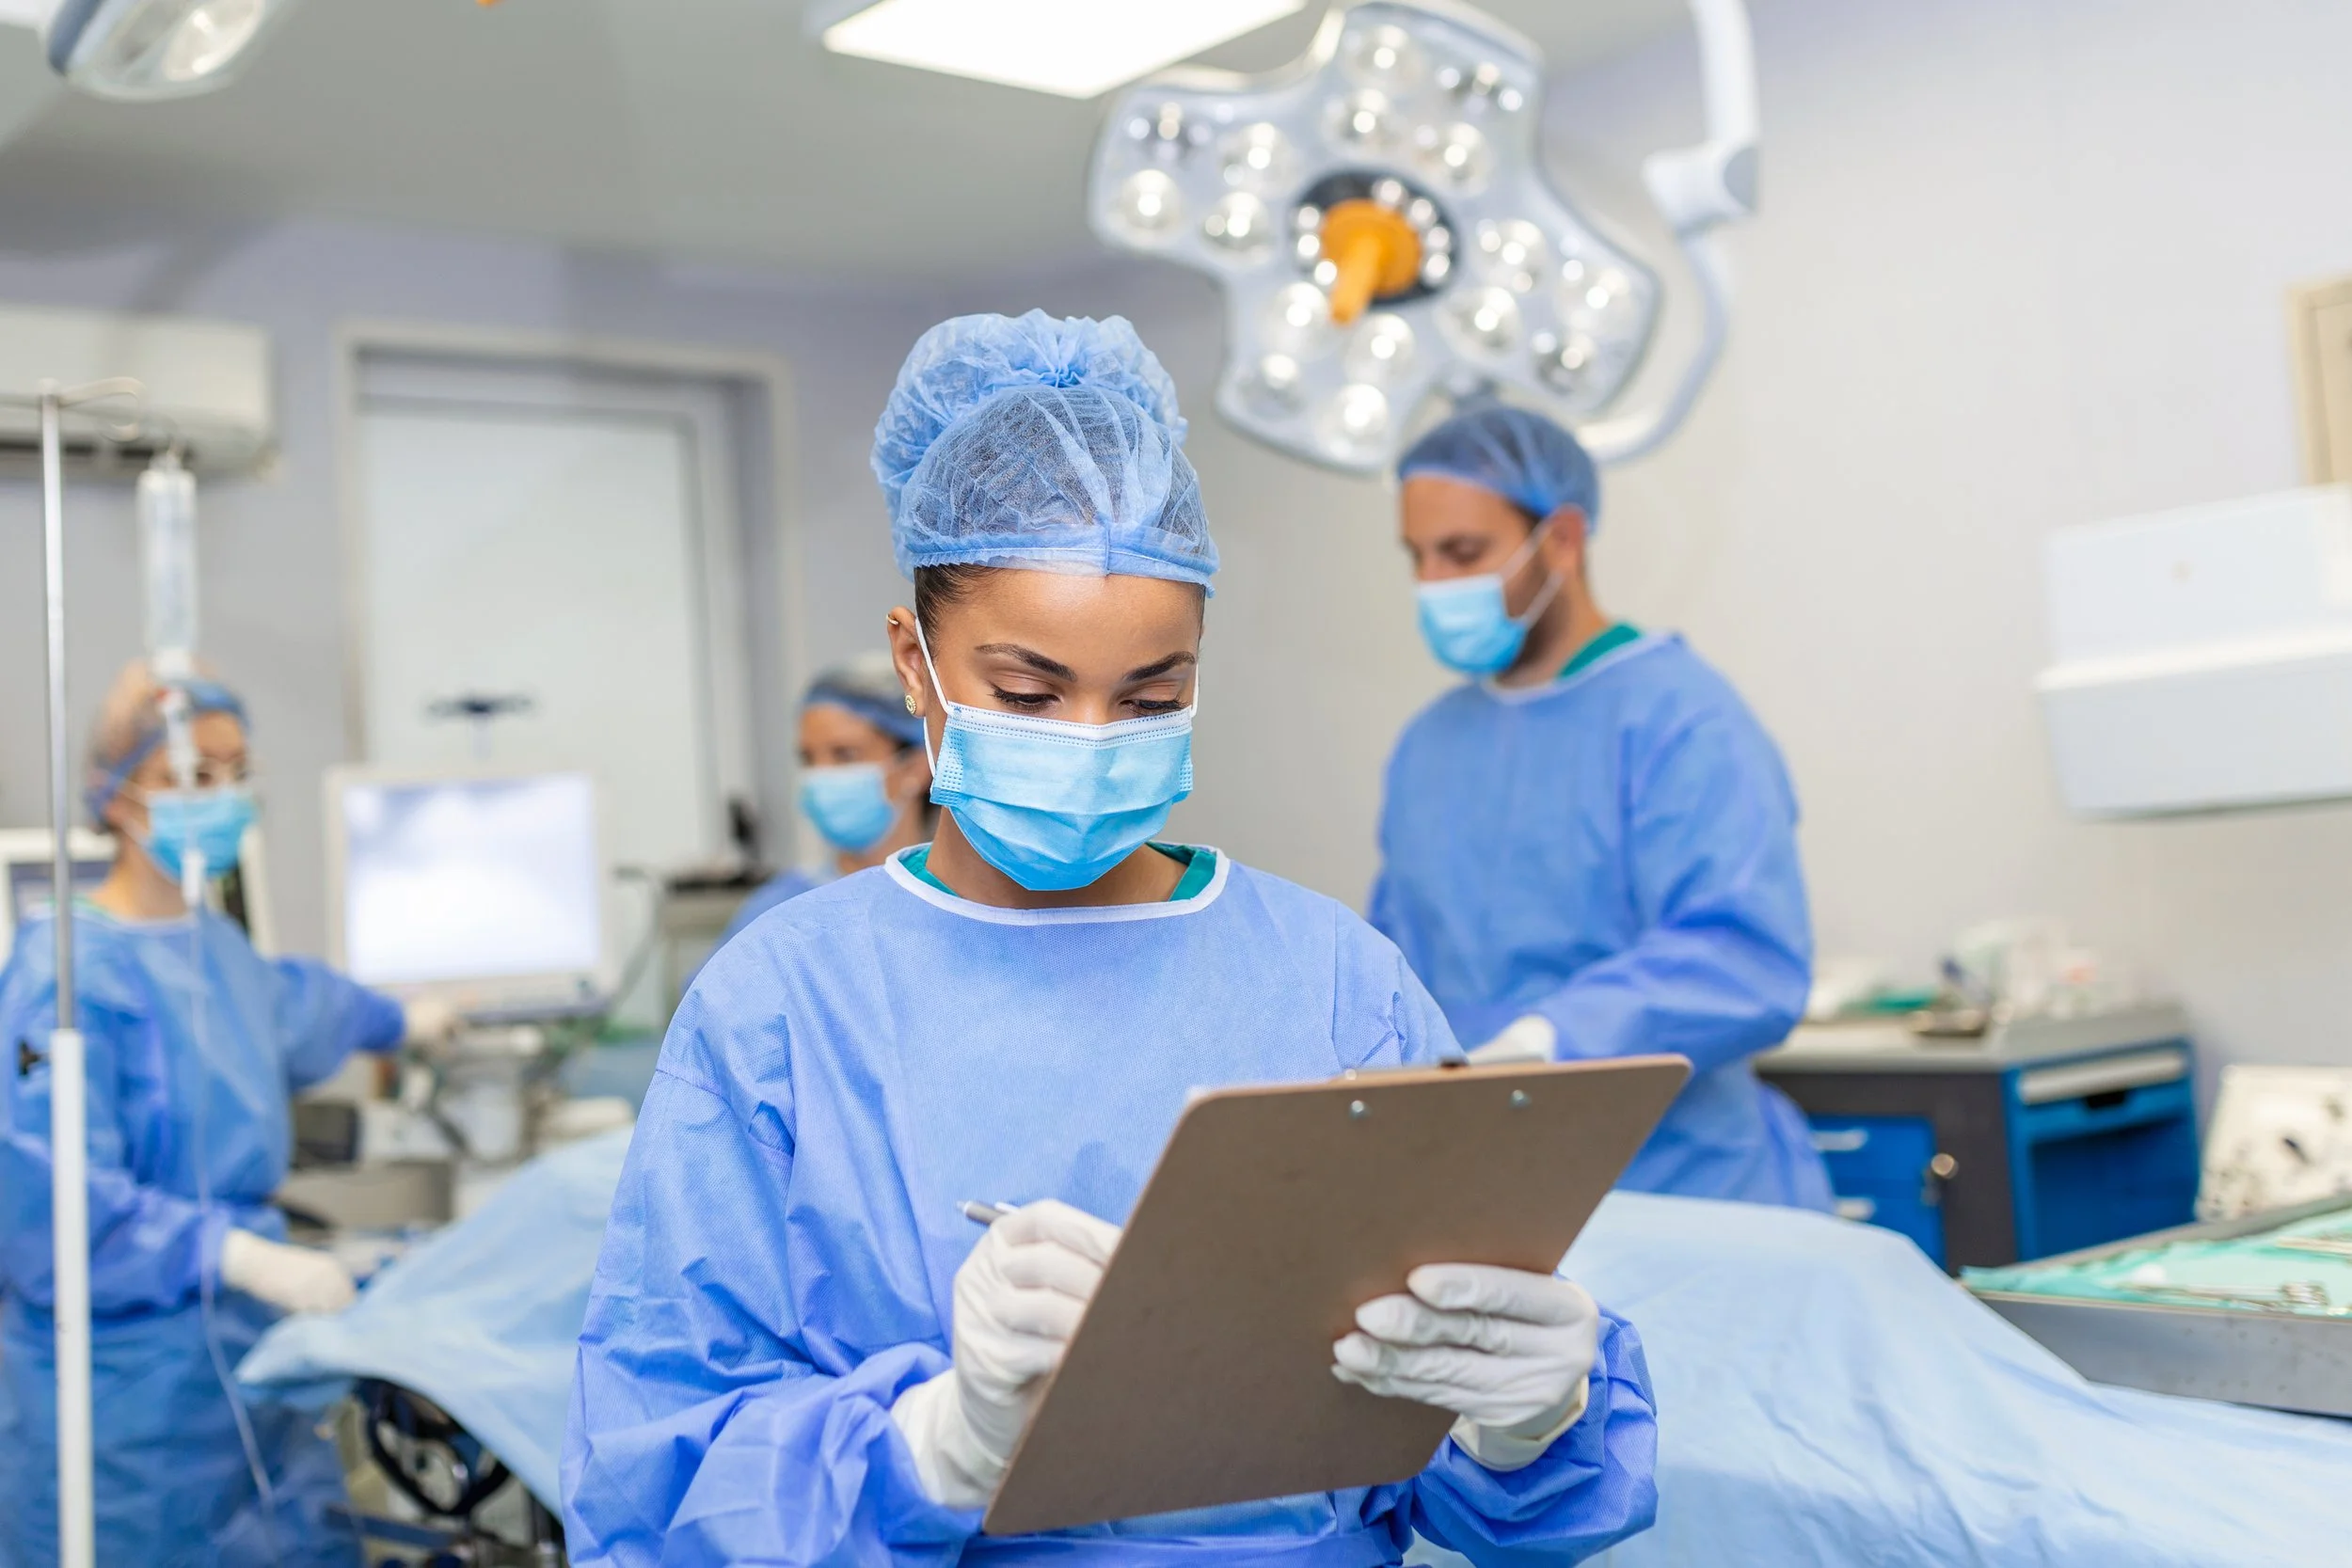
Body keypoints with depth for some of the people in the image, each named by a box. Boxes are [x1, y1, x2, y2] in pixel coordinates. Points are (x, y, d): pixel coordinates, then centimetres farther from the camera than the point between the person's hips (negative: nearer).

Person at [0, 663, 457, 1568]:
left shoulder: (212, 945, 9)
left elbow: (287, 1007, 32)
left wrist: (400, 1024, 49)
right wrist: (243, 1256, -29)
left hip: (244, 1364, 8)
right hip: (130, 1386, -8)